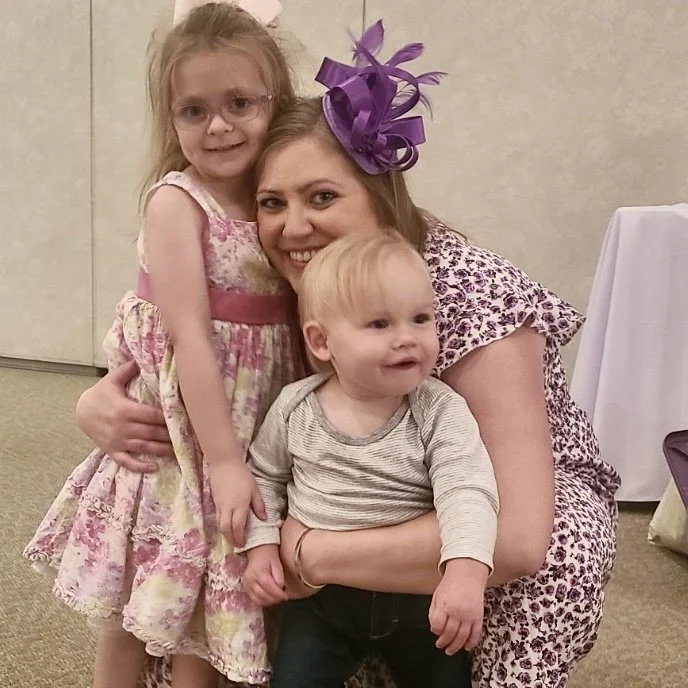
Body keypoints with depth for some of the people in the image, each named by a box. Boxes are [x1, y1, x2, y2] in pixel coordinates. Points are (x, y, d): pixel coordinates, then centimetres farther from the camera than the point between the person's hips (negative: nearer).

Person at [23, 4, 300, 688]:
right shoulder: (176, 201, -13)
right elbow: (190, 336, -18)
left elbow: (295, 320, 7)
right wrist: (224, 460, -20)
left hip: (258, 425, 5)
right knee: (136, 609, 11)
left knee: (216, 606, 14)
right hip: (182, 425, -5)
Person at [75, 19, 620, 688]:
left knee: (559, 554, -35)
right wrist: (99, 401, -25)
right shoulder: (287, 288, -15)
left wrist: (311, 554, -34)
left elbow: (518, 538, -40)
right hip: (381, 495, 5)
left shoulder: (471, 295, -31)